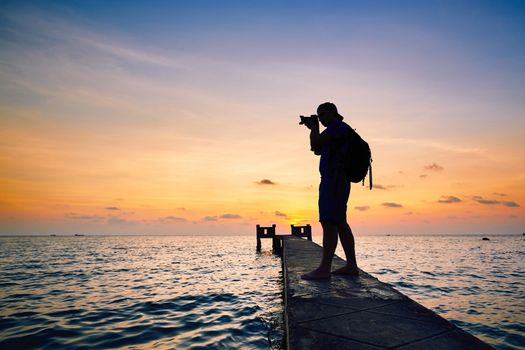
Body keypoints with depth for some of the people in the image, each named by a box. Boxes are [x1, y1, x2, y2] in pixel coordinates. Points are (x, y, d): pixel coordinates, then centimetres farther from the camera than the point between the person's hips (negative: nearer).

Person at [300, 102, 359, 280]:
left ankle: (324, 268, -18)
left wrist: (313, 128, 4)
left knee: (329, 222, -16)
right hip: (336, 181, 11)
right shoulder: (335, 131, 25)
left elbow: (315, 144, -14)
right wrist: (314, 129, 22)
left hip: (334, 180, -11)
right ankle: (351, 265, 12)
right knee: (340, 223, 9)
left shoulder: (338, 126, -6)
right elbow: (318, 150, 29)